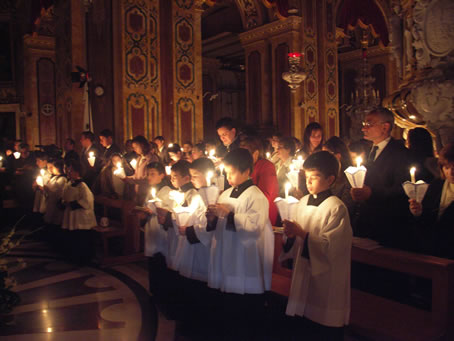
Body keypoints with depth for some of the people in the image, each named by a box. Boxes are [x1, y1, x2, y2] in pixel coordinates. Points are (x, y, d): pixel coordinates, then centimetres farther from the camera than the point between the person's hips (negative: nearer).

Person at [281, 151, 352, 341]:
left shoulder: (336, 207, -14)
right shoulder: (303, 202, 7)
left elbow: (331, 246, -20)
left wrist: (302, 233, -23)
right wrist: (291, 235, -8)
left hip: (326, 280, -6)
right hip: (303, 273, 7)